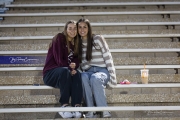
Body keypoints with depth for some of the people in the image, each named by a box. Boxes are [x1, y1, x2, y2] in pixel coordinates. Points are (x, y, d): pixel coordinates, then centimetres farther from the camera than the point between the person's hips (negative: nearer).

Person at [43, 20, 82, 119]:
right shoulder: (59, 38, -9)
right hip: (51, 74, -5)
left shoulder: (75, 42, 11)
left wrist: (74, 66, -18)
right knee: (65, 71, -38)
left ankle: (76, 106, -38)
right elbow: (59, 61, -15)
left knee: (77, 74, -29)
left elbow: (77, 60, 3)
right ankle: (64, 106, -36)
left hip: (65, 73, 5)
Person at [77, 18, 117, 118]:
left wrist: (112, 77, -11)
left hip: (102, 71, -3)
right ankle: (90, 111, -33)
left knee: (95, 78, -38)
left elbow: (108, 58, -5)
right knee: (83, 77, -35)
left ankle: (105, 112, -33)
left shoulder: (98, 39, -1)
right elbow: (81, 63, 13)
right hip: (88, 72, 3)